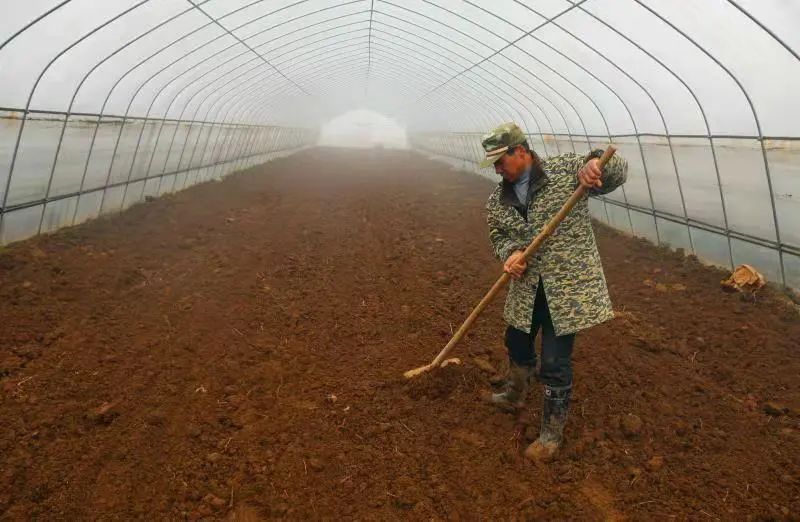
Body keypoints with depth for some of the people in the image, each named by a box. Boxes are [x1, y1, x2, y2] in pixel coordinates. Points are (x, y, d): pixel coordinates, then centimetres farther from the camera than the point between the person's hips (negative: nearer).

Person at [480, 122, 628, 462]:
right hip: (526, 288, 6)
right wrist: (510, 253, -14)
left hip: (568, 287, -5)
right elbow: (498, 237, 10)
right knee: (517, 344, 24)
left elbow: (618, 173, -6)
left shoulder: (566, 170, -9)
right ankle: (514, 396, 54)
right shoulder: (497, 200, 4)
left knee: (555, 363, -1)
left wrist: (595, 161, -30)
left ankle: (552, 434, 21)